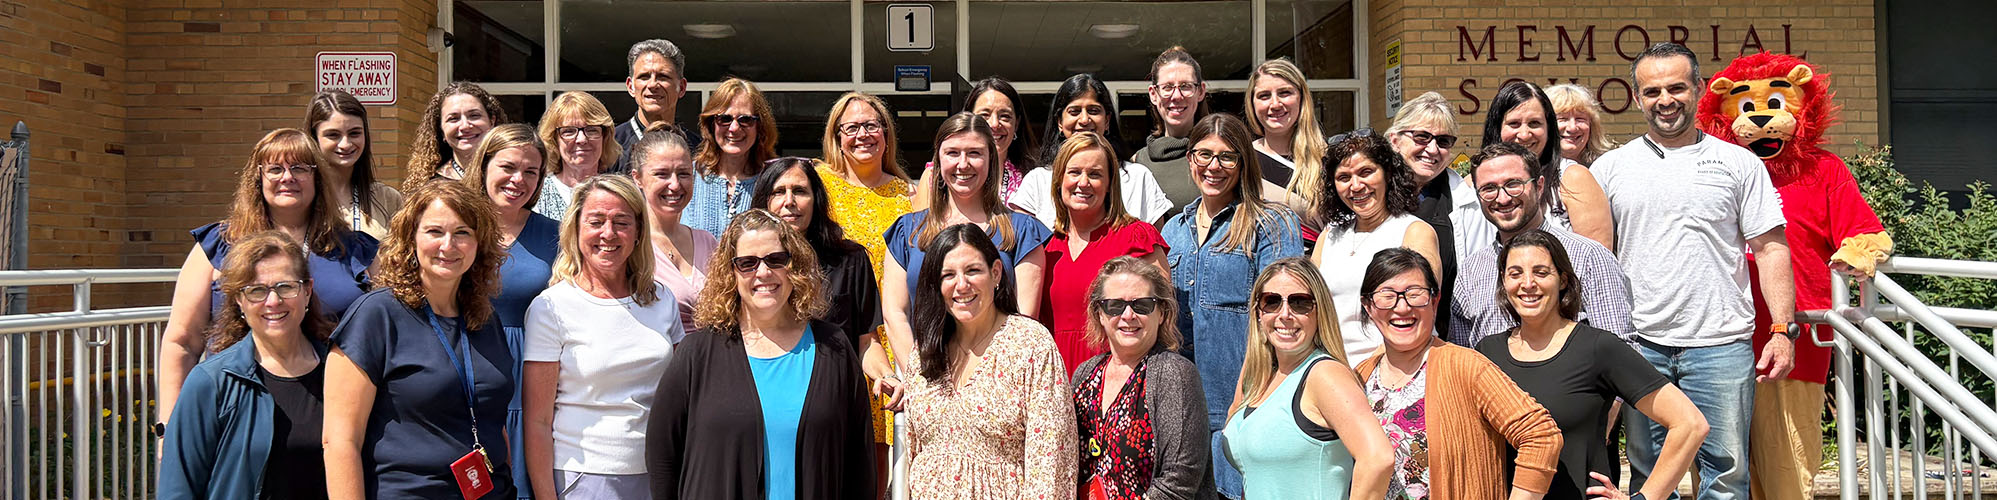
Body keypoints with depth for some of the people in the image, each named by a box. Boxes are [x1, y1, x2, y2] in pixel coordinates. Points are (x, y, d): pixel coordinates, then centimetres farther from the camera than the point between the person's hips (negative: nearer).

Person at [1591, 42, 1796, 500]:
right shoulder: (1610, 167, 8)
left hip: (1721, 345, -1)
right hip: (1640, 344, 1)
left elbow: (1770, 249, 5)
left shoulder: (1739, 163, 6)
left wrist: (1783, 330, -5)